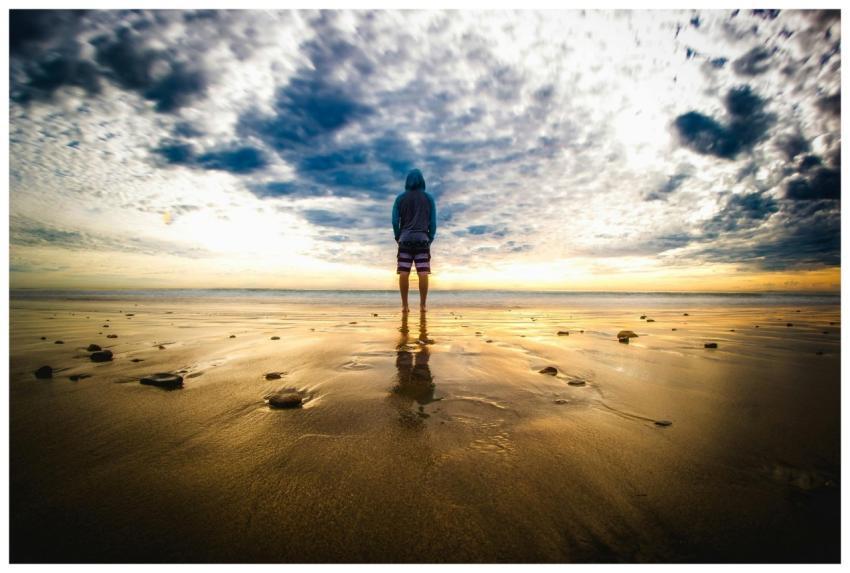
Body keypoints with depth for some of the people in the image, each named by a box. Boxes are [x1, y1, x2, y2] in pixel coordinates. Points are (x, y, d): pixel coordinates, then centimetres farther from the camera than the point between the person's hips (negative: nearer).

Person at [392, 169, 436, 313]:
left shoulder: (400, 198, 9)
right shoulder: (428, 198, 9)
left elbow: (395, 220, 4)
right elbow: (433, 221, 5)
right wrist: (430, 239, 14)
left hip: (405, 239, 1)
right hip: (422, 239, 0)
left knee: (404, 273, -3)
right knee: (423, 273, -4)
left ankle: (405, 305, -3)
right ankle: (422, 305, -4)